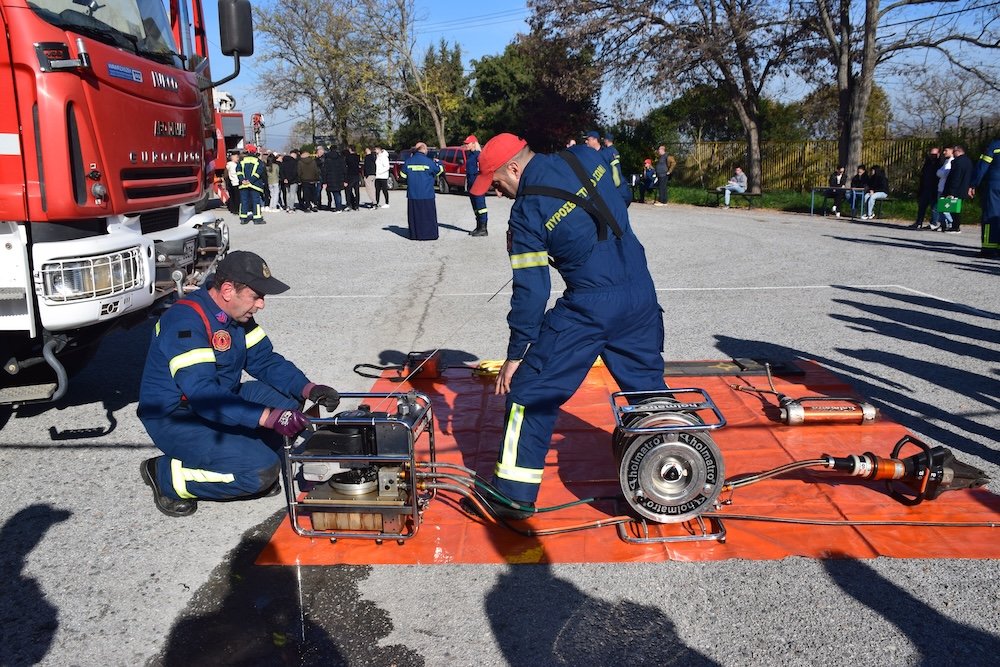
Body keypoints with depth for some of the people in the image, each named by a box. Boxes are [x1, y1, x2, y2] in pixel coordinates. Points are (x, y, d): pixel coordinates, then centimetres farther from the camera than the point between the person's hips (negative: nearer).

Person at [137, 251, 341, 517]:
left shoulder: (237, 314, 1)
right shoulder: (186, 322, -27)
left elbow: (265, 360, 4)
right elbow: (201, 392, -35)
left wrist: (308, 389, -13)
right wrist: (268, 417, -39)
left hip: (219, 402, 9)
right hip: (175, 419, -8)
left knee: (287, 400, -3)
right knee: (262, 470, -21)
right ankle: (167, 476, -4)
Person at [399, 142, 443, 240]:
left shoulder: (408, 161, 0)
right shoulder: (428, 161, -9)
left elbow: (403, 174, 11)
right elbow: (439, 170, 4)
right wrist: (438, 163, 23)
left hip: (412, 194, 3)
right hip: (426, 194, -3)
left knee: (414, 215, 9)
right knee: (428, 216, 5)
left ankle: (415, 235, 10)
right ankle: (428, 234, 5)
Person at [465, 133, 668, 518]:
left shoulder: (527, 210, -11)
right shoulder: (585, 158, 5)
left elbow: (531, 290, -11)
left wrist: (516, 353, -1)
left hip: (590, 306, -7)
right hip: (641, 291, 7)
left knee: (530, 392, 4)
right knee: (649, 387, 20)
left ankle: (514, 495, 10)